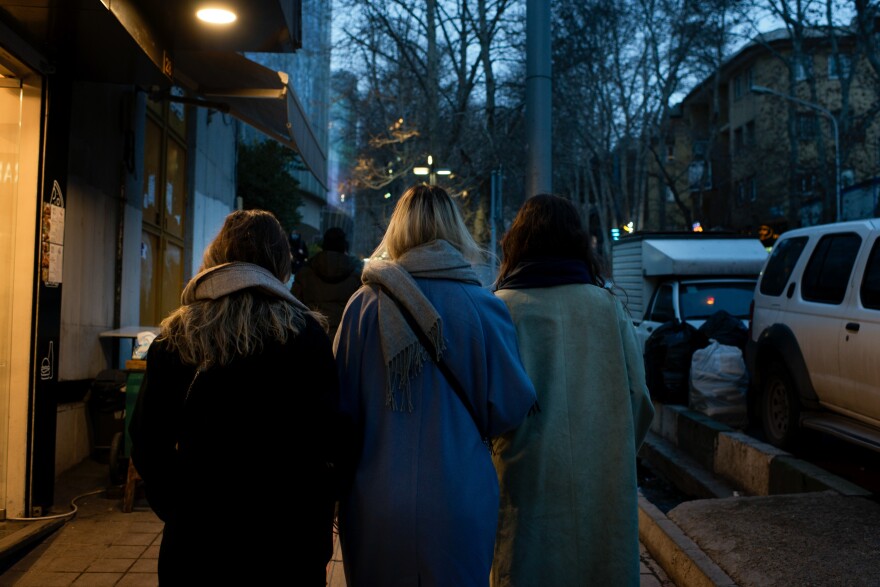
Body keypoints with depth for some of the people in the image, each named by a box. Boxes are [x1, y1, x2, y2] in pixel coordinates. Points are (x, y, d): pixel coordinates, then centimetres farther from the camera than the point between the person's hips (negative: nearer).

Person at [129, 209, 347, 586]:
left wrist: (177, 511, 14)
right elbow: (328, 438, -12)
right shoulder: (304, 332, -10)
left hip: (194, 536, 3)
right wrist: (319, 539, -2)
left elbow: (147, 442, 3)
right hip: (284, 540, -2)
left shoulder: (174, 337, 0)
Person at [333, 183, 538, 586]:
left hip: (374, 505, 1)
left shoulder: (364, 303, -6)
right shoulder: (483, 307, -9)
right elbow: (509, 408, -6)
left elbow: (342, 405, 0)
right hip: (459, 506, -1)